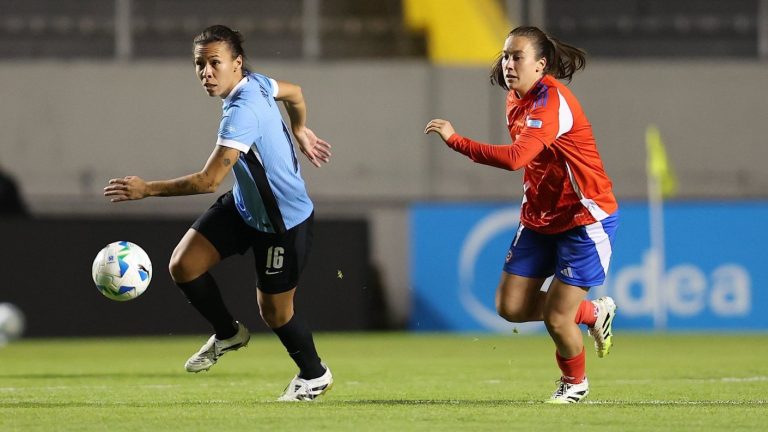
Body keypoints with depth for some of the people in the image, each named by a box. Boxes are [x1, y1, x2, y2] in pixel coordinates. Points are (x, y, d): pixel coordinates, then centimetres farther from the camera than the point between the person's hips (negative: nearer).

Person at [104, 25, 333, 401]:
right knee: (183, 266, -4)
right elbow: (294, 93, 16)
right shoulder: (255, 82, -6)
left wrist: (146, 189, -34)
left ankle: (314, 376, 33)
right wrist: (300, 132, 33)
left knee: (274, 312, 6)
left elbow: (209, 181, -37)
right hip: (244, 206, 9)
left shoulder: (242, 113, -33)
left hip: (284, 223, -9)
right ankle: (228, 334, 21)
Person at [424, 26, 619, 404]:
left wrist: (454, 140, -40)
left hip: (584, 219, -8)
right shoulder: (516, 99, 3)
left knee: (556, 319, -8)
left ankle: (575, 383, 24)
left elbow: (514, 157, -41)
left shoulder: (551, 102, -26)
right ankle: (593, 313, 25)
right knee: (511, 306, 0)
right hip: (540, 218, 8)